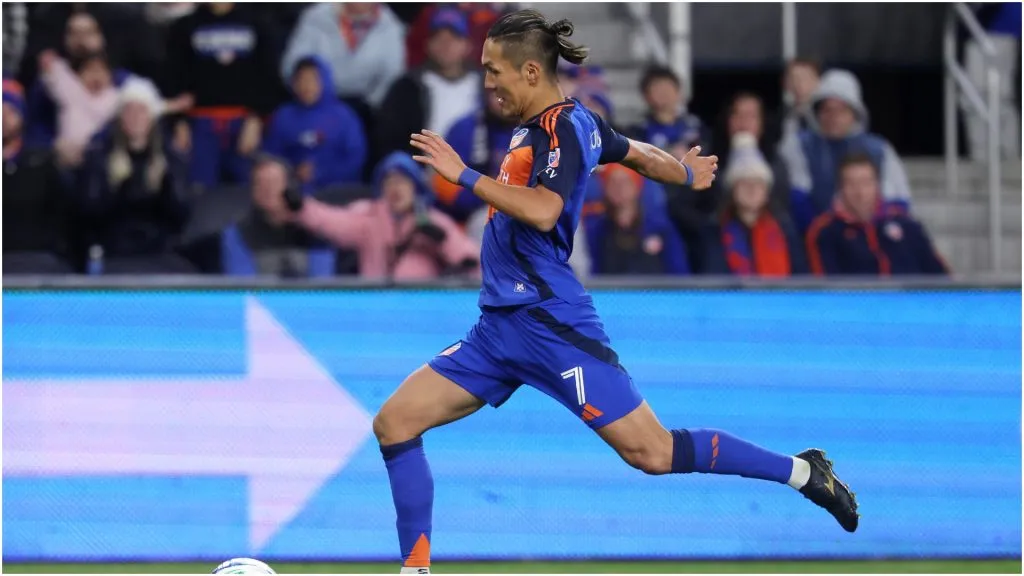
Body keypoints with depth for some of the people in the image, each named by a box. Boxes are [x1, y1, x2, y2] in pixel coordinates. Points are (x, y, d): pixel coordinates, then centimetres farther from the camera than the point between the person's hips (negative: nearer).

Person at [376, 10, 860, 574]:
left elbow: (542, 211, -30)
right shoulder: (558, 123, 14)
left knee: (651, 451, -10)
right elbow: (639, 154, 31)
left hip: (549, 325, -10)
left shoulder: (560, 128, -13)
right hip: (500, 327, 10)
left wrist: (464, 175, -27)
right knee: (395, 422, 0)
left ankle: (803, 472, 3)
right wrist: (685, 172, 50)